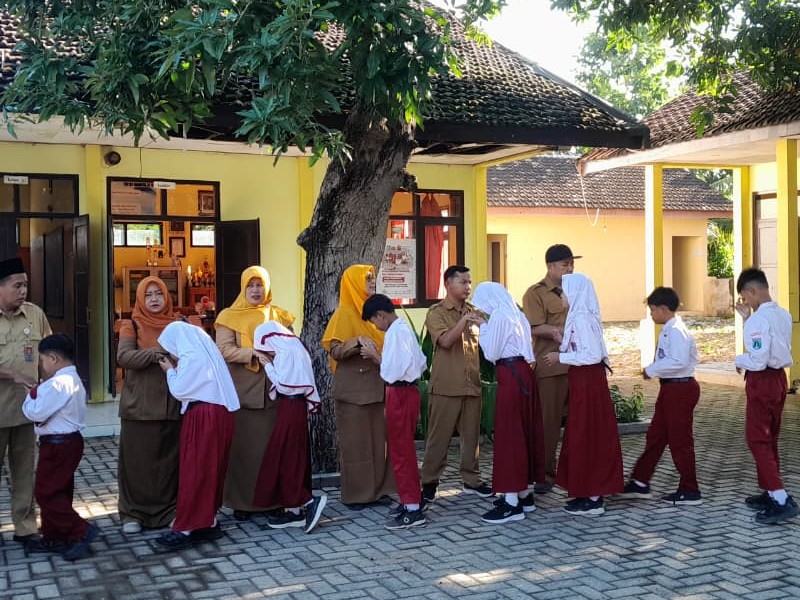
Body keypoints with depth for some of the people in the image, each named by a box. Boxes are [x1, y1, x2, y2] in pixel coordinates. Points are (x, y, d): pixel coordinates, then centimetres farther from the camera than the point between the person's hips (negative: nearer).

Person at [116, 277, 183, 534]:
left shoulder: (179, 324, 11)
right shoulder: (132, 326, 4)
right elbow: (123, 356, -11)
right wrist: (154, 354, -24)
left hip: (173, 404, 2)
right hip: (139, 405, -2)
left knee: (170, 458, 5)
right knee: (138, 459, 2)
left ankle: (169, 510, 16)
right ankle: (133, 513, 12)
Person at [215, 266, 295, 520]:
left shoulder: (279, 316, 14)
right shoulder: (230, 317, 5)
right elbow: (224, 350, -7)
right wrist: (255, 353, -19)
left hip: (275, 391, 3)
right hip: (243, 392, -2)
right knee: (244, 446, -1)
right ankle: (242, 501, 7)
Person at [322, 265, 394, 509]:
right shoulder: (345, 312, -6)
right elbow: (335, 350, -14)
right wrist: (358, 341, -28)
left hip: (376, 385, 6)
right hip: (354, 386, -6)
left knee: (378, 438, 6)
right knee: (355, 441, -2)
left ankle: (375, 488, 14)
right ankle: (354, 494, 6)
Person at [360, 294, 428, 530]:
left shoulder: (395, 332, -17)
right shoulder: (405, 328, 13)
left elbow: (391, 371, -22)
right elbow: (422, 363, 15)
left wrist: (375, 355, -6)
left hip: (400, 393, -10)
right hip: (407, 390, 10)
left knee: (401, 451, -5)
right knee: (403, 449, 17)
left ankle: (413, 510, -1)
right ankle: (410, 500, 26)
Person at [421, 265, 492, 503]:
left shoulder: (473, 311, 13)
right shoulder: (437, 312, -2)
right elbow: (445, 341, -16)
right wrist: (464, 320, -21)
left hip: (471, 384, 5)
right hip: (446, 385, -5)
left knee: (471, 434, 9)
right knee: (439, 436, 1)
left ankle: (471, 480, 19)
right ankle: (429, 482, 11)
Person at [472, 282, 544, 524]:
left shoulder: (498, 316, -11)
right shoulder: (515, 314, 16)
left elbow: (491, 354, -9)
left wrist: (482, 328, 2)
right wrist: (487, 327, 15)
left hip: (511, 376, -9)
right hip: (524, 373, 9)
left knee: (508, 434, -6)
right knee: (523, 432, 14)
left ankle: (512, 503, -4)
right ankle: (524, 494, 22)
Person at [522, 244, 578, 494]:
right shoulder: (536, 293, -1)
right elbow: (537, 328, -12)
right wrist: (560, 331, -26)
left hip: (577, 364, 6)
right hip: (551, 366, -6)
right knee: (549, 420, -1)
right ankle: (546, 473, 9)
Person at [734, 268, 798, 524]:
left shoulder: (759, 319, -21)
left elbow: (757, 360, -24)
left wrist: (738, 360, -5)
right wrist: (747, 318, 18)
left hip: (762, 381, -9)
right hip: (779, 378, 9)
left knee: (758, 440, -4)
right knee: (769, 439, 18)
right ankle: (769, 492, 27)